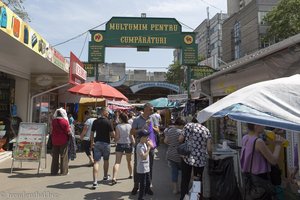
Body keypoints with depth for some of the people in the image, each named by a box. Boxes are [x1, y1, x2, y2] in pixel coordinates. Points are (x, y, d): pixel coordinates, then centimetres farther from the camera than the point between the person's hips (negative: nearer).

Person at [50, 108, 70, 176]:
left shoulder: (53, 121, 1)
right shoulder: (65, 121, -13)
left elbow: (52, 131, 7)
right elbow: (67, 131, -8)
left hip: (55, 140, 4)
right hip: (63, 140, -4)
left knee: (55, 156, 13)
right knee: (63, 156, 6)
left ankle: (54, 171, 19)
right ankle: (63, 171, 9)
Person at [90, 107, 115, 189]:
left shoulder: (95, 121, 3)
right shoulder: (108, 122, -12)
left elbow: (92, 133, 7)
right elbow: (112, 134, -13)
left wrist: (92, 142, 19)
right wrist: (109, 134, 9)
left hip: (97, 143, 3)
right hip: (106, 143, -3)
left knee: (96, 162, -1)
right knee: (106, 160, 18)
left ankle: (95, 181, -10)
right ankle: (105, 176, 35)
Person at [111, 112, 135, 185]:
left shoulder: (118, 126, -9)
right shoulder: (130, 126, -4)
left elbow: (117, 137, -9)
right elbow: (131, 136, -4)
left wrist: (115, 140, 12)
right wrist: (134, 144, 5)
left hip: (120, 144, -2)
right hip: (128, 144, 2)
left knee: (117, 162, -4)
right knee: (129, 161, 20)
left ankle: (114, 178, -15)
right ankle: (131, 175, 37)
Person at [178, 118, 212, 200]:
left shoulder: (188, 125, 0)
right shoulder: (207, 130, 6)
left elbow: (180, 139, -5)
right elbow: (209, 149, -2)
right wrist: (211, 156, 17)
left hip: (187, 157, -2)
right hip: (201, 160, 2)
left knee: (185, 181, 10)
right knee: (198, 181, 20)